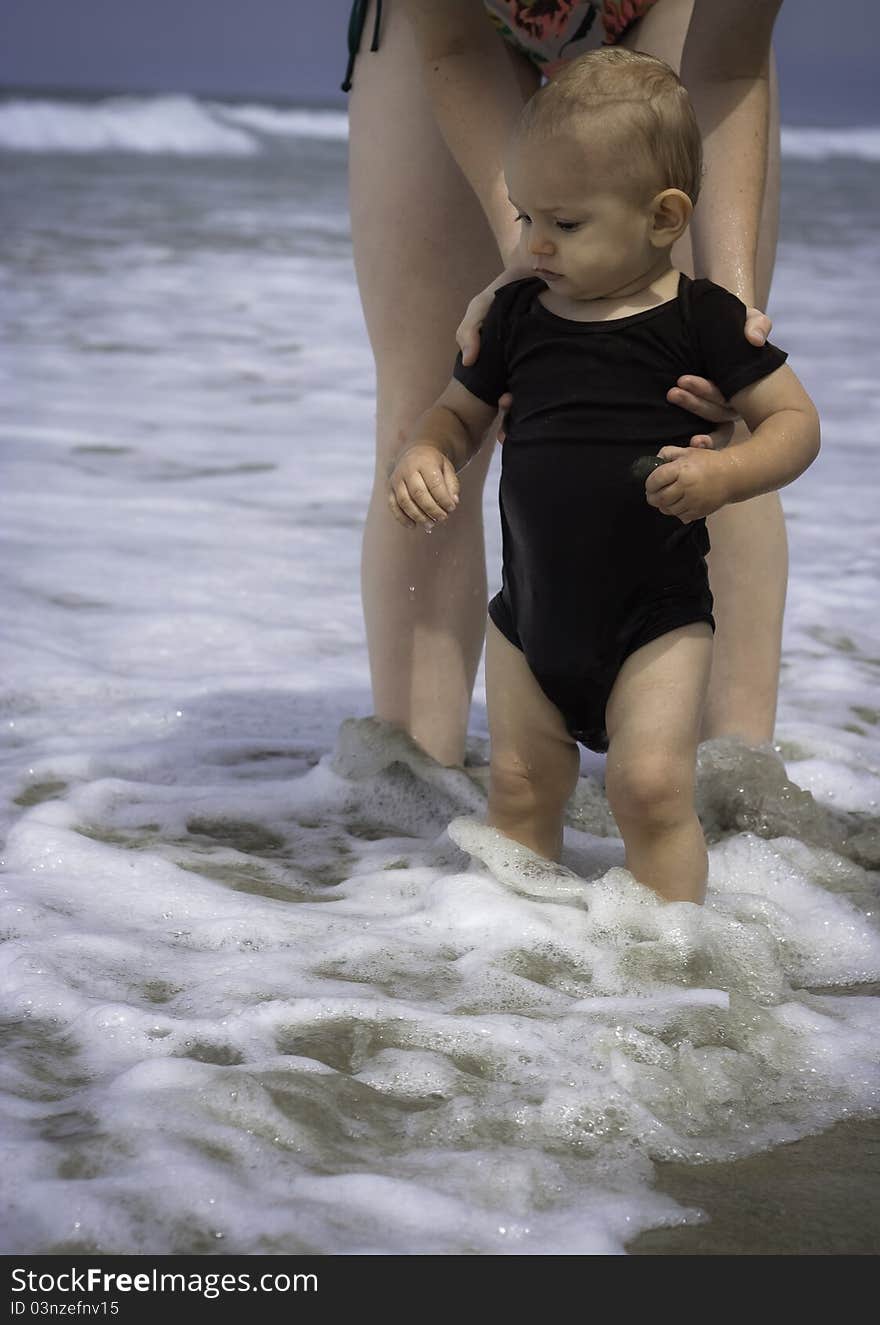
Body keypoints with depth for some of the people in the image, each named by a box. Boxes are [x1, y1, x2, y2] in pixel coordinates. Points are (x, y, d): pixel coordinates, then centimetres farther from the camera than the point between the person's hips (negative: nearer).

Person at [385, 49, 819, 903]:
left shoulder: (700, 319, -9)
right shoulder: (517, 315, 2)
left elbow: (794, 421, -6)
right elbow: (460, 411, 14)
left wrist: (724, 473, -25)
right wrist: (420, 458, -8)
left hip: (656, 618, -4)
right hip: (530, 610, 4)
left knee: (650, 787, -11)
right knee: (519, 789, 7)